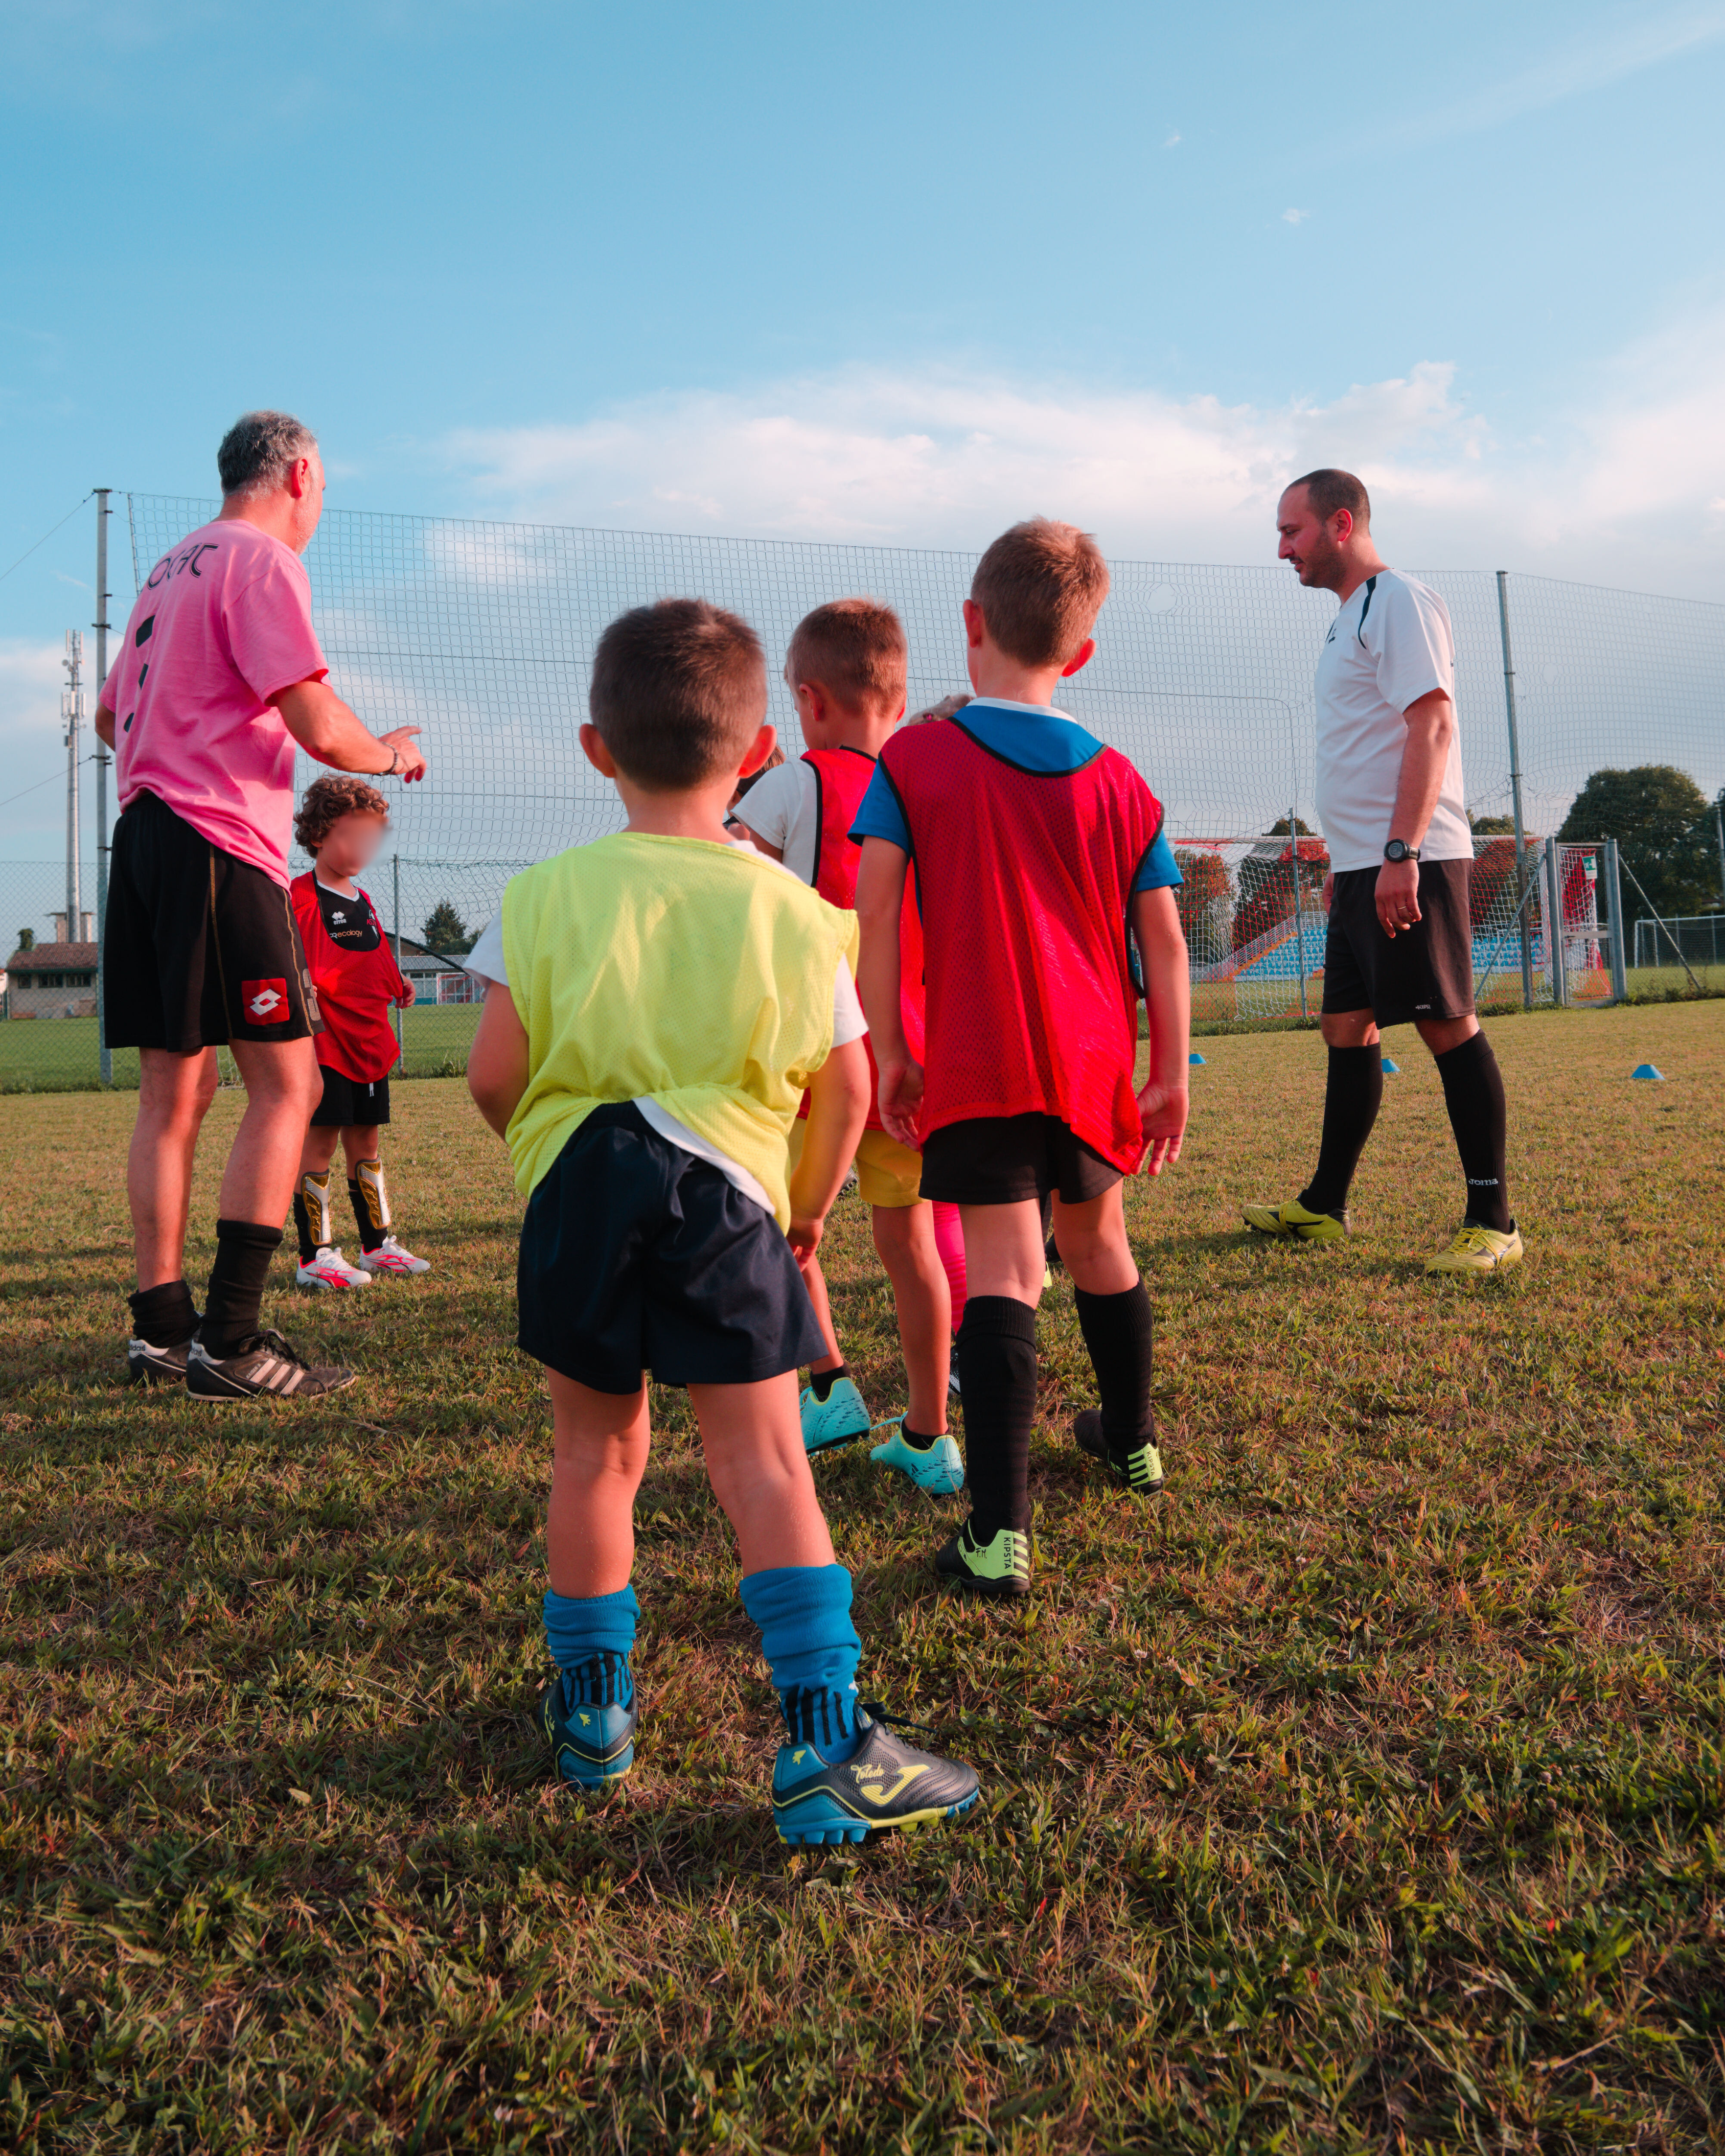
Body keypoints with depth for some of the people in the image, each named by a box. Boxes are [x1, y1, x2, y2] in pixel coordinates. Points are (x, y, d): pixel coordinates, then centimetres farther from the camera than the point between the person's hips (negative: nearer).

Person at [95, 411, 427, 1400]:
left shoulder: (173, 567, 23)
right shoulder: (262, 560, -5)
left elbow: (111, 717, 30)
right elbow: (320, 728, -15)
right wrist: (390, 753, 4)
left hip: (146, 833, 9)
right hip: (220, 845, -9)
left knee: (175, 1090, 9)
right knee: (288, 1086, -9)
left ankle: (162, 1328, 14)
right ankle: (230, 1343, -10)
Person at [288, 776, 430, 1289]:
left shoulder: (363, 901, 17)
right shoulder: (300, 896, -8)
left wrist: (396, 985, 11)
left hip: (369, 1040, 8)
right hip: (324, 1040, -8)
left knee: (365, 1140, 14)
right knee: (320, 1139, -5)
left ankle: (378, 1243, 23)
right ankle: (316, 1256, 1)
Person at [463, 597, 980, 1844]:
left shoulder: (545, 896, 0)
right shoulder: (796, 910, 2)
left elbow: (495, 1077, -2)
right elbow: (846, 1091, 4)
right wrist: (811, 1206, 21)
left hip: (578, 1184, 1)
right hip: (731, 1190, -1)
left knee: (596, 1449, 17)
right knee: (763, 1461, 3)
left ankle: (592, 1704, 30)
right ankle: (826, 1739, 2)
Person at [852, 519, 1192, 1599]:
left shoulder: (914, 759, -4)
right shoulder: (1119, 781, 5)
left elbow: (875, 909, -11)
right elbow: (1163, 938, 4)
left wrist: (889, 1049, -4)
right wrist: (1170, 1071, 10)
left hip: (977, 1064, -4)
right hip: (1096, 1062, 4)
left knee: (1003, 1268, -6)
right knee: (1099, 1239, 23)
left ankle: (1000, 1531, -13)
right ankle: (1132, 1438, 43)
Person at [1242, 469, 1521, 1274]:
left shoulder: (1399, 602, -8)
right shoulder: (1349, 617, 21)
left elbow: (1432, 729, -18)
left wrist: (1402, 852, -24)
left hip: (1410, 864, -10)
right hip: (1364, 866, 10)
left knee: (1448, 1025, -7)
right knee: (1347, 1028, 11)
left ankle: (1492, 1222, -1)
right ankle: (1324, 1207, 19)